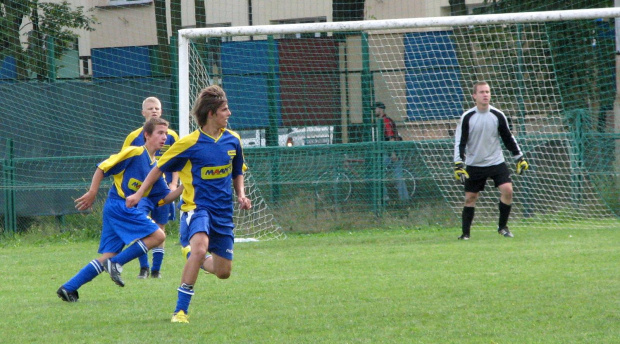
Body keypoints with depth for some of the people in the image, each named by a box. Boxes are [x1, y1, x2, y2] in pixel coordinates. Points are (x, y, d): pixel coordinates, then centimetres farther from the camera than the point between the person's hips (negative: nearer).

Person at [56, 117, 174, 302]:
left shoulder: (155, 167, 17)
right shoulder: (135, 153, -7)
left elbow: (165, 197, 16)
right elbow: (102, 168, -6)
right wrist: (92, 194, -10)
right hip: (119, 205, -9)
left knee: (108, 257, 5)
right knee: (157, 235, -14)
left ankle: (68, 288, 6)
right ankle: (116, 264, -11)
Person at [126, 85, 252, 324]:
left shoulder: (232, 140, 4)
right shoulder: (190, 143, -10)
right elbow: (160, 167, 2)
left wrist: (241, 196, 4)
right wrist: (139, 194, 3)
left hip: (223, 212, 5)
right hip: (196, 206, -5)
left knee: (223, 272, 6)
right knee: (200, 247, -35)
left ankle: (197, 262, 44)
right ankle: (180, 310, -28)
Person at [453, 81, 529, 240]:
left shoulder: (498, 115, -2)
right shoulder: (467, 117, -8)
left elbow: (508, 138, 10)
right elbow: (459, 142, -7)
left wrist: (519, 158, 11)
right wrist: (459, 165, -16)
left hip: (496, 162, 1)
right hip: (474, 165, -1)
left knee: (507, 190, -16)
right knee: (470, 197, 0)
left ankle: (502, 227, 1)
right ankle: (465, 233, 12)